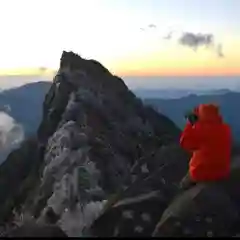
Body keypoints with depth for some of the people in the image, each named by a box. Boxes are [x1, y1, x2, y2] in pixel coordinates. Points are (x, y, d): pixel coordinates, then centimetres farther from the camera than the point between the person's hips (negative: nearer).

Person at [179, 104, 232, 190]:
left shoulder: (201, 129, -22)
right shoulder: (225, 129, 0)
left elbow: (185, 143, -11)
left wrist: (190, 124, -6)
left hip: (202, 174, -6)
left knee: (184, 185, 21)